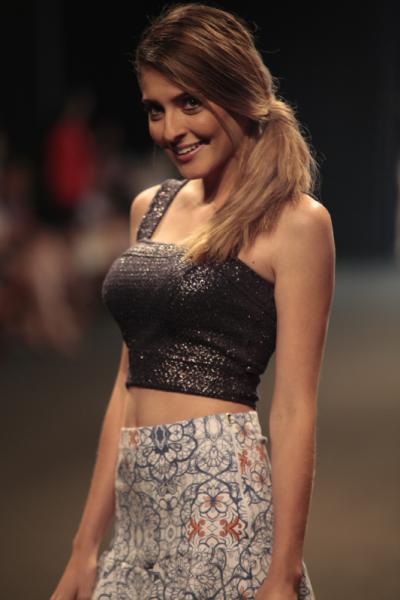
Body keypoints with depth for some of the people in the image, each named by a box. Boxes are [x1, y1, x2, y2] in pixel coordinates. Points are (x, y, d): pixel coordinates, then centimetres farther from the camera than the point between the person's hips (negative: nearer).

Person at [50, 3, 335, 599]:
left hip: (221, 490, -6)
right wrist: (87, 548, 11)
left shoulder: (294, 220, -6)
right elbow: (130, 382, 14)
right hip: (138, 503, 6)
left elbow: (295, 409, -10)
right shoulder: (150, 207, 12)